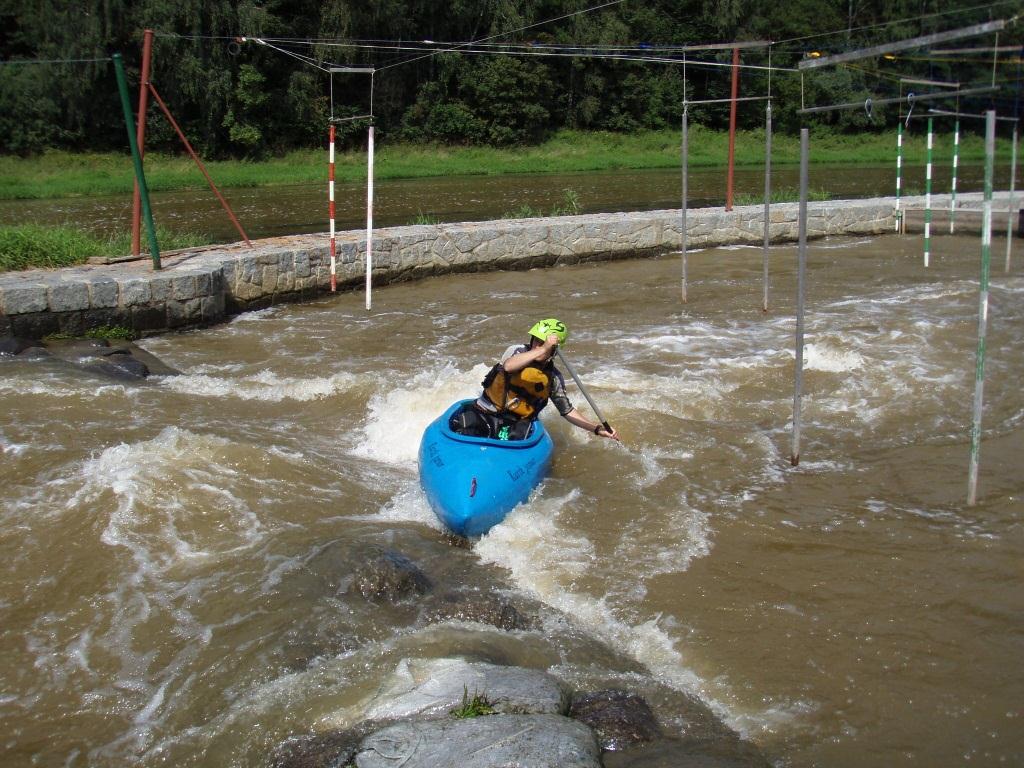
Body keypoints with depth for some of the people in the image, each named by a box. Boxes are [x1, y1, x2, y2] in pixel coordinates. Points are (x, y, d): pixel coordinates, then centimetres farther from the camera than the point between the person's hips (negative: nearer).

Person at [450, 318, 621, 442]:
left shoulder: (553, 378, 5)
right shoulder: (517, 351, -4)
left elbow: (567, 411, 14)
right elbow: (508, 366, -29)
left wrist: (597, 429, 5)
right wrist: (542, 349, -36)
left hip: (516, 423, 2)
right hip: (484, 413, -2)